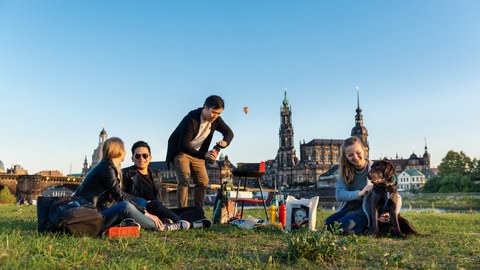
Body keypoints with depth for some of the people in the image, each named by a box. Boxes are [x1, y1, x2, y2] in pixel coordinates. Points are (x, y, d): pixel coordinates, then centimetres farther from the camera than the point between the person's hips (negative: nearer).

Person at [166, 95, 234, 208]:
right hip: (180, 151, -6)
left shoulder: (216, 119, -11)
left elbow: (229, 132, 1)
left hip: (197, 153, 6)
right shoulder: (191, 119, -31)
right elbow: (183, 146, -35)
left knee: (203, 181, 1)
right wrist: (204, 155, -46)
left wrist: (225, 142, -24)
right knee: (184, 180, -20)